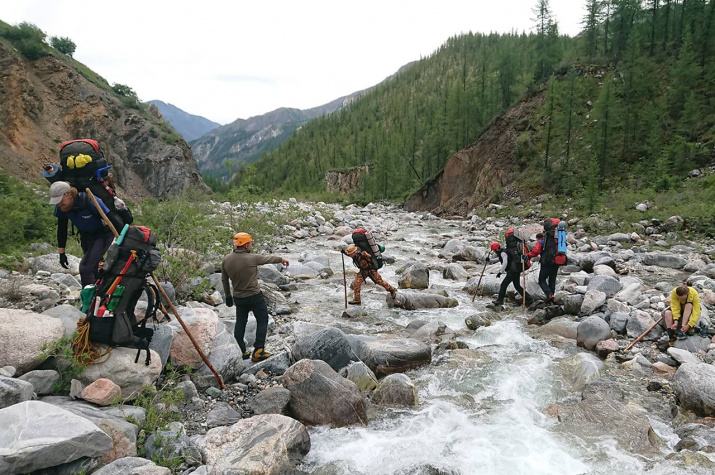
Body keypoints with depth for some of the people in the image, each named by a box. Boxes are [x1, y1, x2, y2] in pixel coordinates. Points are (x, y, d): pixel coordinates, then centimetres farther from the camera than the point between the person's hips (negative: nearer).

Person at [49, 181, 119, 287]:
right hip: (86, 236, 7)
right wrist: (61, 253, 3)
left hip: (103, 235, -7)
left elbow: (112, 220, -28)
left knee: (85, 267, -19)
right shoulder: (60, 208, -13)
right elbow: (61, 230, 2)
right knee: (93, 268, 14)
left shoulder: (89, 202, -32)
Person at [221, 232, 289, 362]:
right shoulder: (252, 258, -18)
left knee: (240, 323, 17)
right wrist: (281, 259, 18)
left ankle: (242, 352, 23)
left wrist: (228, 296, 20)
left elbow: (224, 280, 7)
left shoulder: (226, 260, -4)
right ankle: (258, 352, 7)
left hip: (238, 298, 5)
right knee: (262, 321, 9)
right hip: (255, 296, -5)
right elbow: (269, 258, -1)